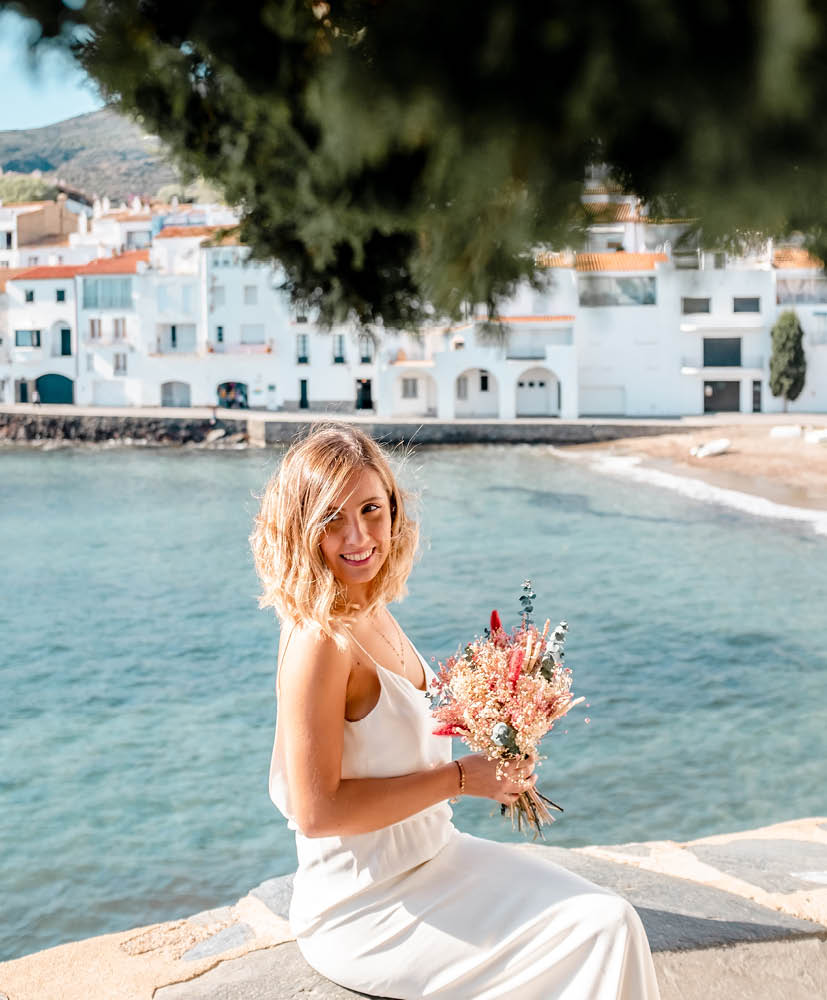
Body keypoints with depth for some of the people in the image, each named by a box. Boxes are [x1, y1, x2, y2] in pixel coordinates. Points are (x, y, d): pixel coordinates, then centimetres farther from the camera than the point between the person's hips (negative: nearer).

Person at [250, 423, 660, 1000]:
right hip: (361, 915, -8)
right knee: (598, 933, -11)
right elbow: (317, 812, -23)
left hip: (429, 856, 8)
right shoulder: (319, 642, -23)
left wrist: (493, 767, 2)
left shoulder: (374, 613, 4)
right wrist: (459, 778, -17)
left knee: (612, 919, 2)